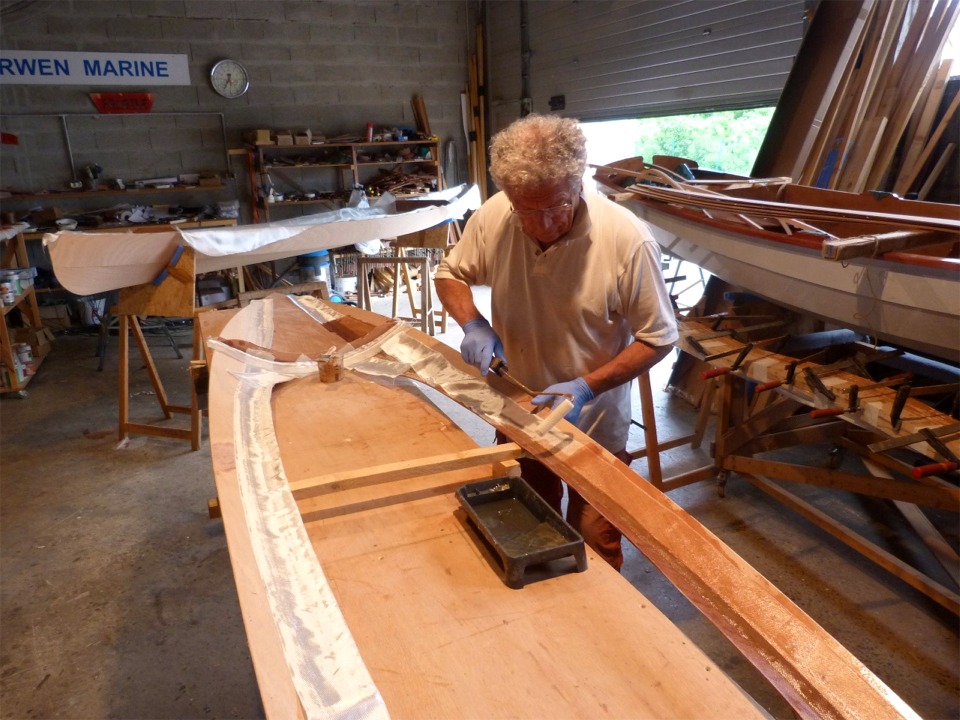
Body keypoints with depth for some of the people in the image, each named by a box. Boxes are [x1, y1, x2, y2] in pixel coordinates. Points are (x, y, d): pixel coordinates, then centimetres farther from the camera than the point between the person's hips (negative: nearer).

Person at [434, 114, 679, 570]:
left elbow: (658, 339, -14)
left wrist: (586, 387, -26)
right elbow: (450, 274, 3)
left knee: (594, 555, 14)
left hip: (593, 426, -3)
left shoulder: (627, 239, -25)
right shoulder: (493, 217, -16)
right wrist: (473, 324, -17)